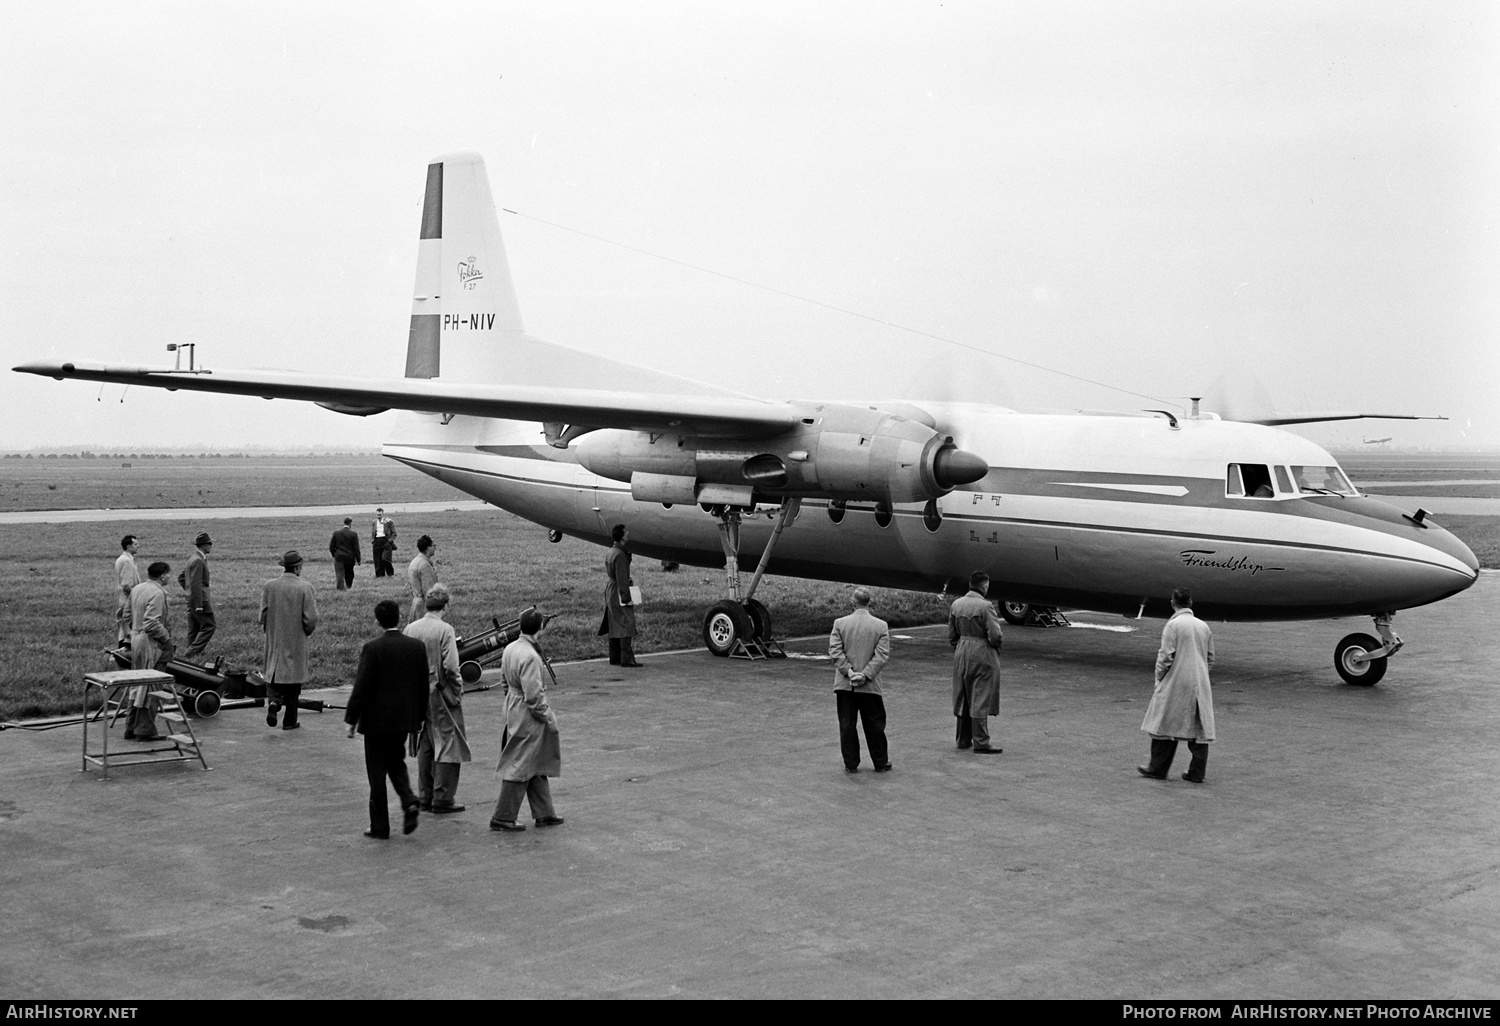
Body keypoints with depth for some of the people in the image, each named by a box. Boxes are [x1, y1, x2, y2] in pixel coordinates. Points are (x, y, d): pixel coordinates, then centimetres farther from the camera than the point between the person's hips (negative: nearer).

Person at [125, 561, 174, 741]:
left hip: (136, 640, 9)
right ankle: (145, 731, 2)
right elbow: (152, 623, -25)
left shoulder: (136, 589, 10)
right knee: (151, 688, -2)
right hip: (151, 645, -9)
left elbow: (128, 616, 18)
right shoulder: (157, 593, -19)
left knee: (138, 686, 18)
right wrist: (166, 637, -14)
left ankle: (131, 728, 23)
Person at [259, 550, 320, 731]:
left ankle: (273, 701, -17)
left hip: (274, 641, 2)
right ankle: (289, 721, 13)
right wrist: (308, 631, 7)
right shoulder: (304, 588, -12)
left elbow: (263, 615, -1)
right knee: (294, 677, 8)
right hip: (296, 641, -2)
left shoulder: (268, 586, -3)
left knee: (274, 673, 12)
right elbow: (311, 618, -14)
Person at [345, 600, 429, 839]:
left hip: (377, 720, -4)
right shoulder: (417, 646, -1)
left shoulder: (372, 649, -14)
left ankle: (380, 826, 11)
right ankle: (408, 800, -1)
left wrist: (351, 720, -5)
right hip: (406, 719, 4)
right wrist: (420, 717, 16)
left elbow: (361, 688, -14)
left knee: (377, 773, 6)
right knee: (396, 762, 23)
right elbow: (424, 686, 5)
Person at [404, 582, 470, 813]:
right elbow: (450, 666, -19)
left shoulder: (410, 628, 1)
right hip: (442, 695, -6)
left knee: (424, 747, 15)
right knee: (449, 746, 3)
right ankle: (442, 799, 2)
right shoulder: (445, 630, -15)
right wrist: (459, 690, -5)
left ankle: (425, 797, 20)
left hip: (418, 695, 6)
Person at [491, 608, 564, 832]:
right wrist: (549, 718, -13)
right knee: (520, 768, 1)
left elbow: (505, 679, 15)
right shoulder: (530, 657, -25)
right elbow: (534, 696, -24)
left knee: (537, 767, 18)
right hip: (528, 719, -9)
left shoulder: (510, 649, 3)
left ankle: (544, 813, 26)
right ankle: (503, 817, 8)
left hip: (514, 711, 9)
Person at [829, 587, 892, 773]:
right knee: (874, 724, 11)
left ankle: (851, 763, 11)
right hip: (870, 685, 0)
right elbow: (882, 655, -8)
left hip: (845, 684, 0)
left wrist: (849, 672, -9)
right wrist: (865, 675, -10)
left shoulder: (840, 623, -3)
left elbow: (835, 652, -8)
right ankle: (880, 762, 20)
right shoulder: (881, 626, -3)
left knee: (847, 725, 8)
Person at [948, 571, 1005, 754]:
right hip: (983, 656, -7)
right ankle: (981, 742, 0)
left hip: (961, 654, 7)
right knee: (981, 700, -2)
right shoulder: (985, 606, -16)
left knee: (963, 698, 15)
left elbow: (951, 635, 10)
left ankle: (963, 739, 23)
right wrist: (1000, 639, 3)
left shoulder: (956, 605, 4)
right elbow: (995, 636, -18)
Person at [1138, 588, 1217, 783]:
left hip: (1176, 683, -5)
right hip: (1200, 685, 5)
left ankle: (1157, 768, 10)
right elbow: (1210, 658, 13)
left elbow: (1165, 656, -12)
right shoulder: (1204, 626, 8)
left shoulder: (1173, 625, -10)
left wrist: (1159, 679, 0)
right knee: (1199, 728, 6)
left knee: (1165, 724, 4)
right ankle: (1197, 772, 7)